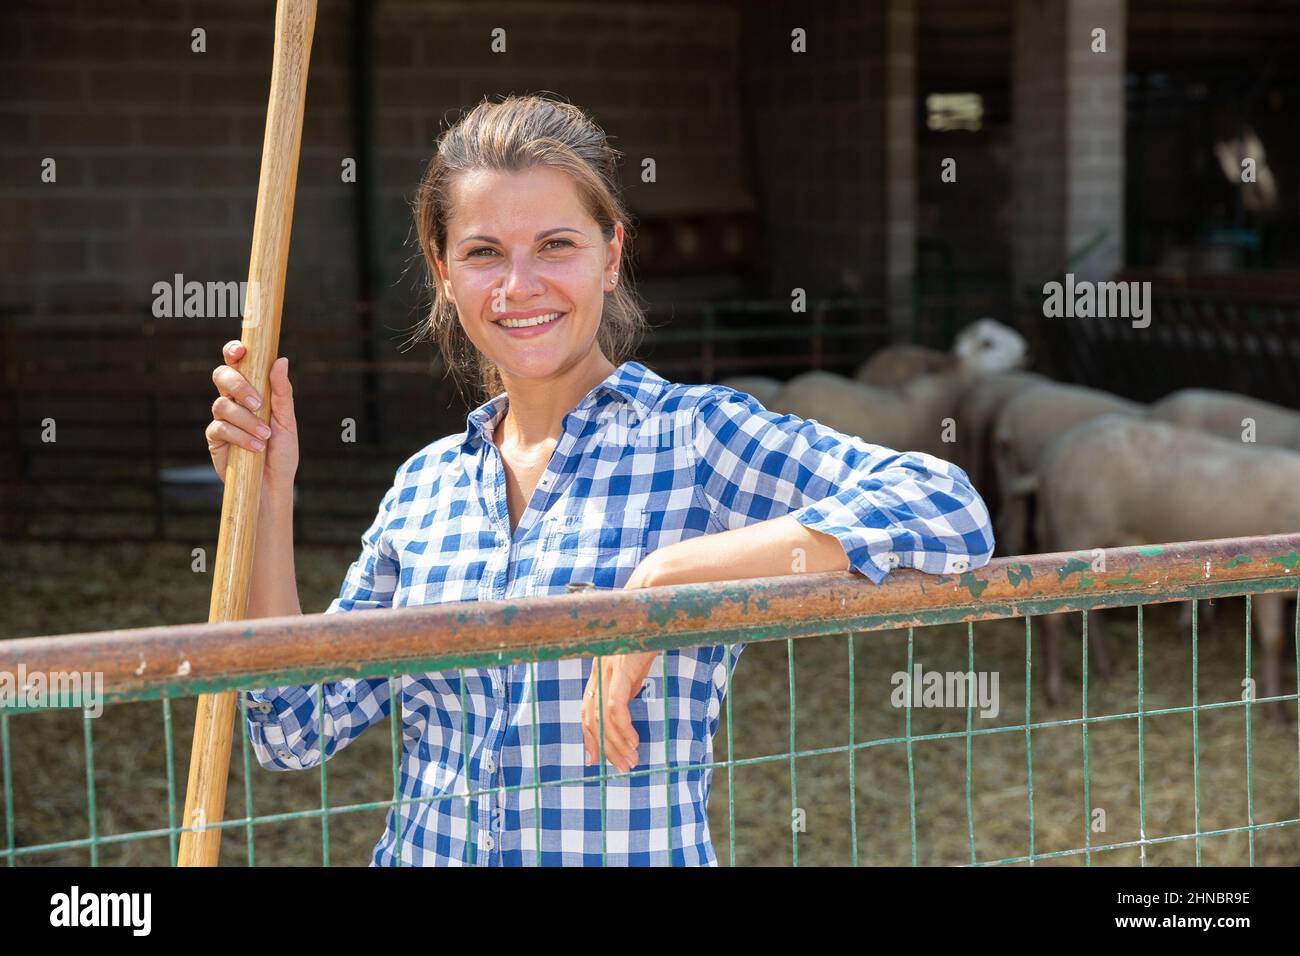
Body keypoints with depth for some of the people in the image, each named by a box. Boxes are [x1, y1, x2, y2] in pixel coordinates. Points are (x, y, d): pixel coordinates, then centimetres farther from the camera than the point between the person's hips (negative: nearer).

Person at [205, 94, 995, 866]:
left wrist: (668, 579, -23)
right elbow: (297, 728, 8)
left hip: (638, 851, -3)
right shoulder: (424, 486, 7)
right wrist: (268, 494, 1)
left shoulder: (696, 437, -6)